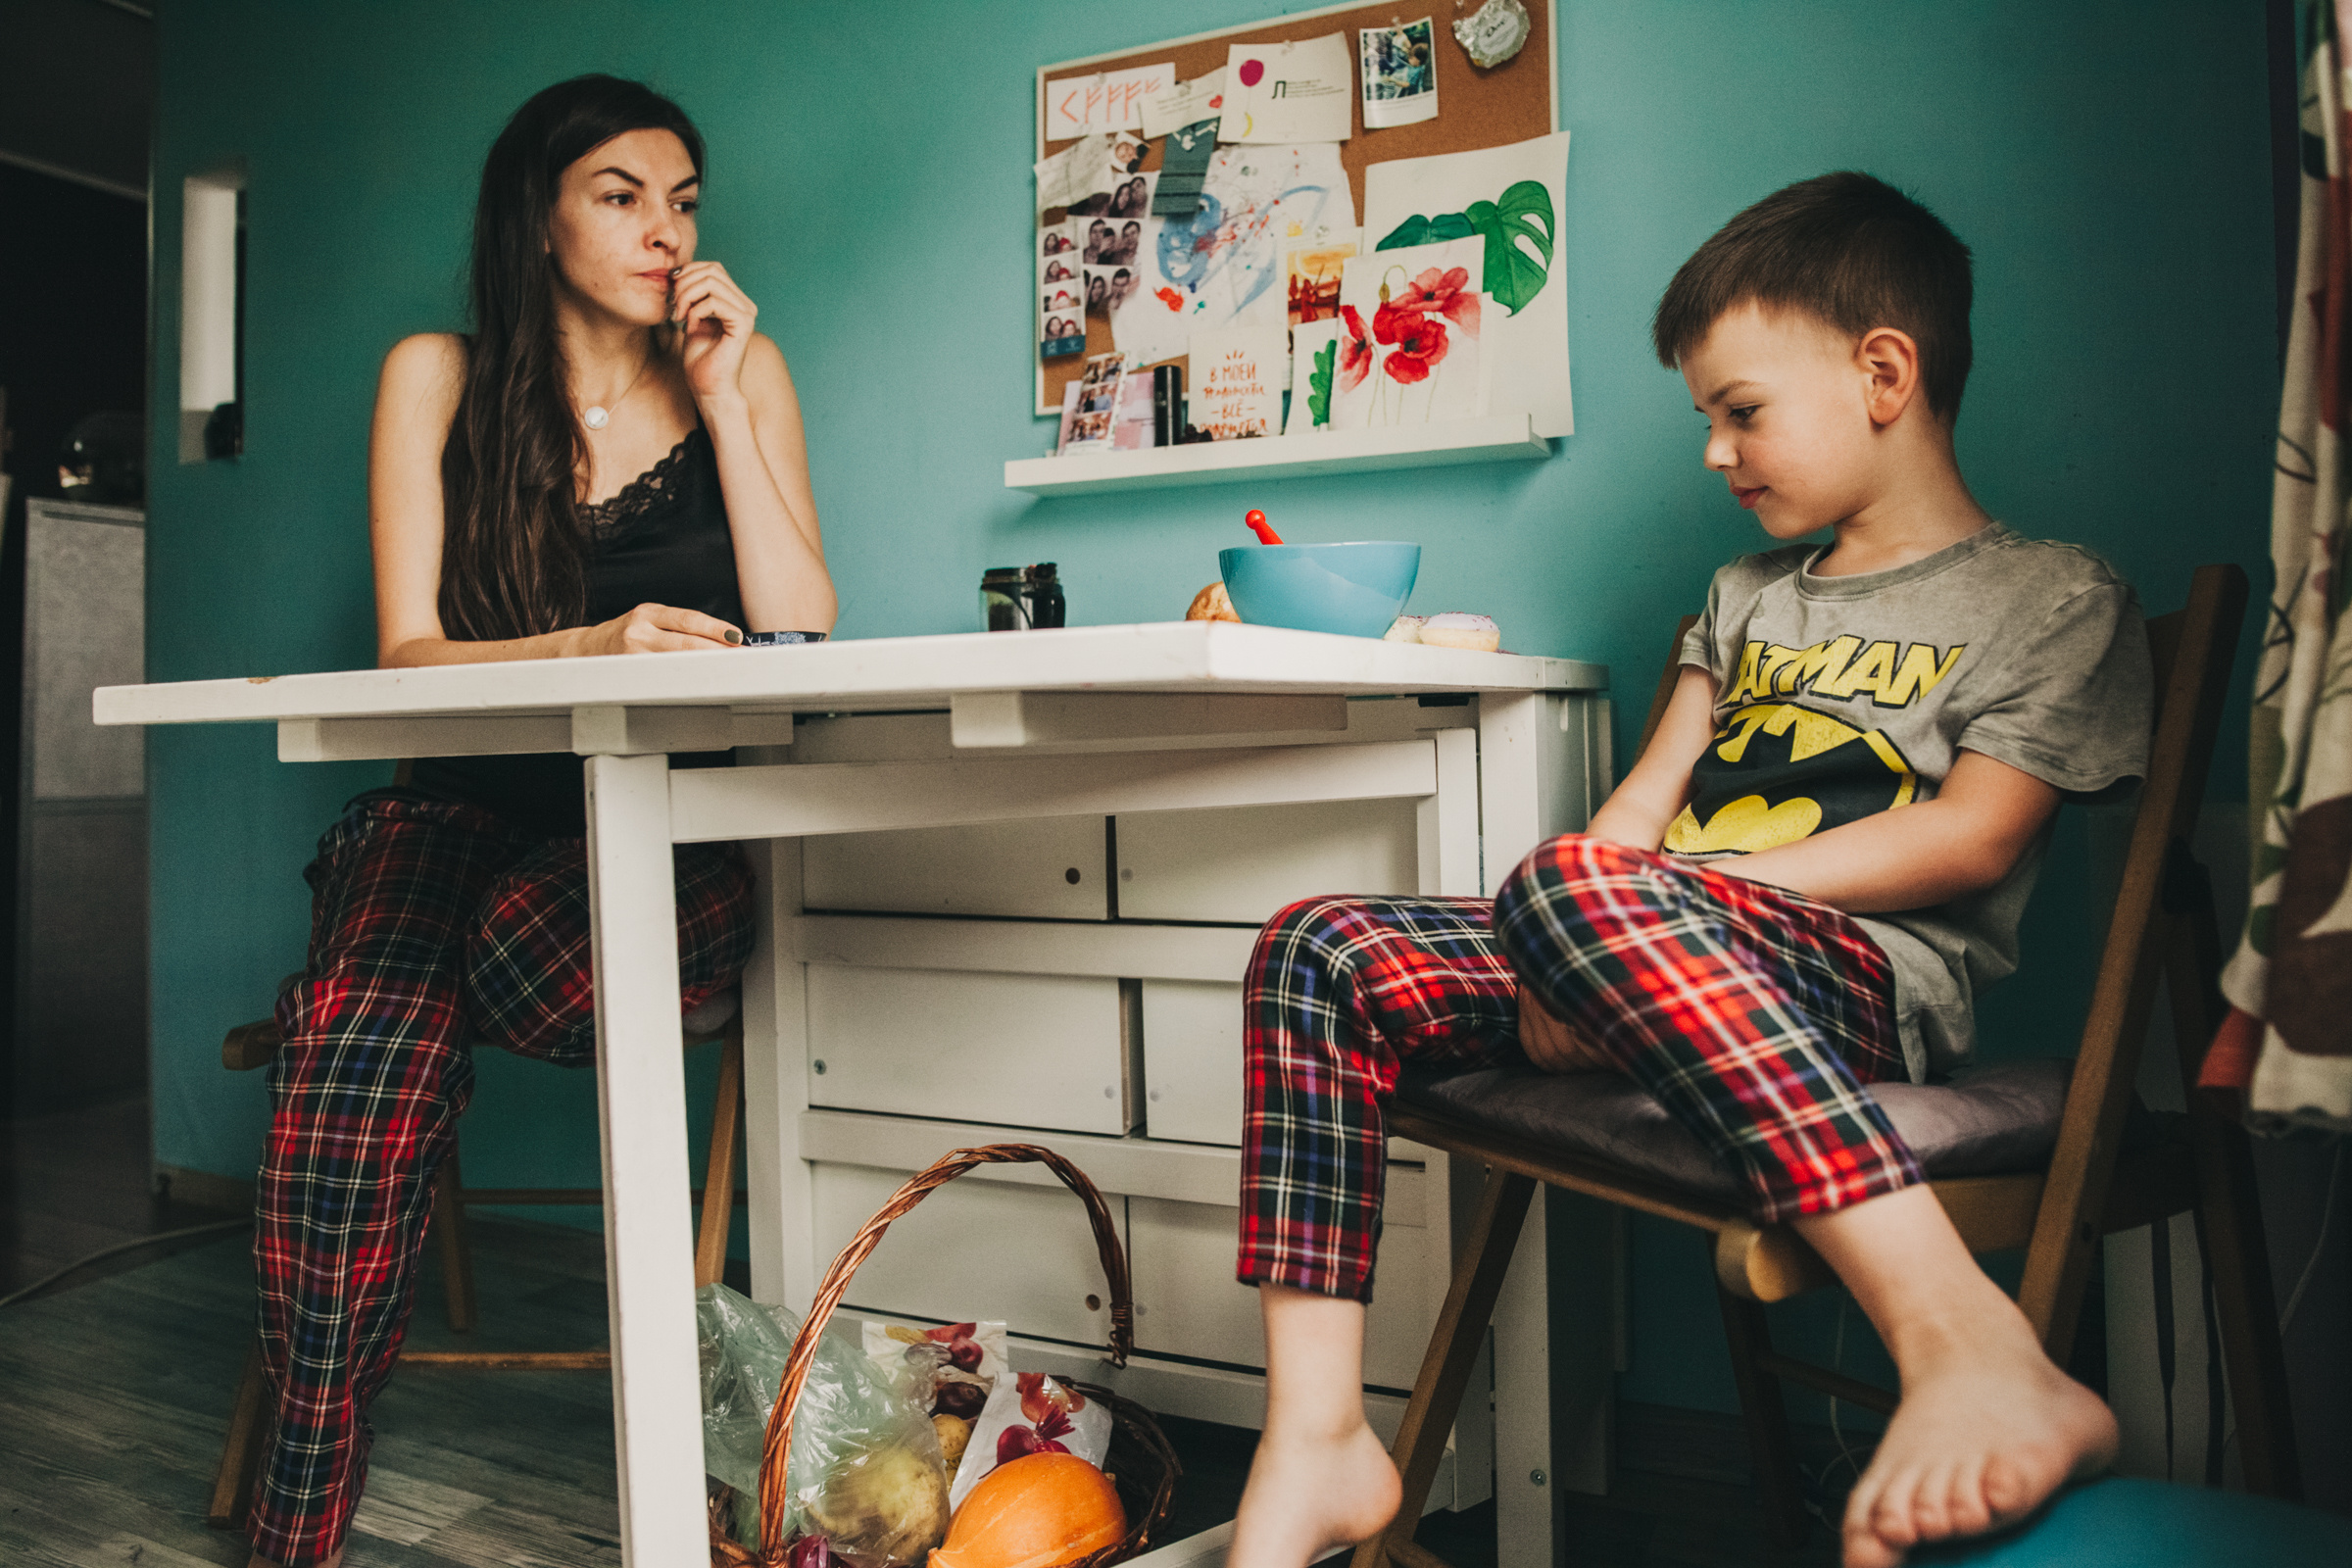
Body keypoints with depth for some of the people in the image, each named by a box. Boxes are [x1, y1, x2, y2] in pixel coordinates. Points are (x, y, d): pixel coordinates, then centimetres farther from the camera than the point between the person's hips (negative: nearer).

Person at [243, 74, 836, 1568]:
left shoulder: (741, 370, 10)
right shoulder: (437, 377, 8)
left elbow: (800, 640, -2)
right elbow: (410, 654, -2)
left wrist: (720, 397, -5)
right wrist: (592, 646, -22)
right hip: (461, 808, 0)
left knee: (515, 941, -36)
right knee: (361, 1054, -31)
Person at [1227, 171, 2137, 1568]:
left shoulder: (2058, 598, 7)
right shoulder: (1751, 596, 28)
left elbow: (1972, 841, -8)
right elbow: (1645, 802, 18)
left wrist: (1648, 892, -14)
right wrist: (1573, 960, -3)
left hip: (1869, 981, -7)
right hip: (1646, 965, 7)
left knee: (1585, 888, -38)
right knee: (1319, 954, -13)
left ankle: (1971, 1348, -42)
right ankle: (1316, 1444, -17)